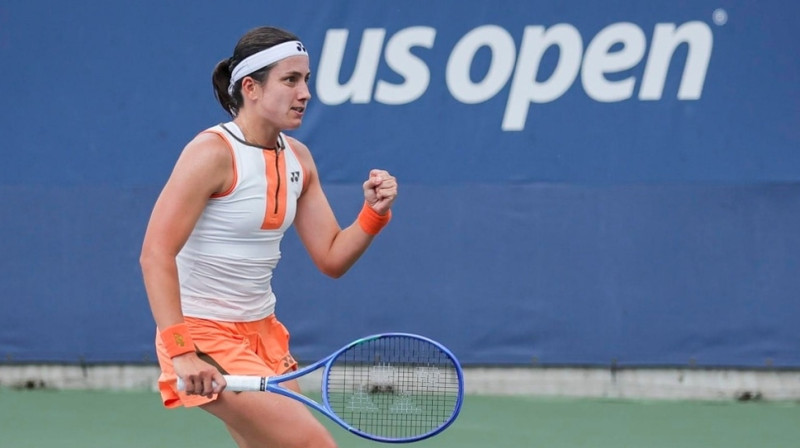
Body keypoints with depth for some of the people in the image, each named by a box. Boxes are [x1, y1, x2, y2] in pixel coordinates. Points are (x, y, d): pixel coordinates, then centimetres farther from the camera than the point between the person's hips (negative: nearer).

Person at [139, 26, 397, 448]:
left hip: (263, 332, 8)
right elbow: (156, 255, -23)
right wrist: (181, 352, -31)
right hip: (206, 337, -8)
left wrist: (374, 212, -9)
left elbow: (332, 258, 9)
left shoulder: (298, 159, 6)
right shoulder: (213, 153, -17)